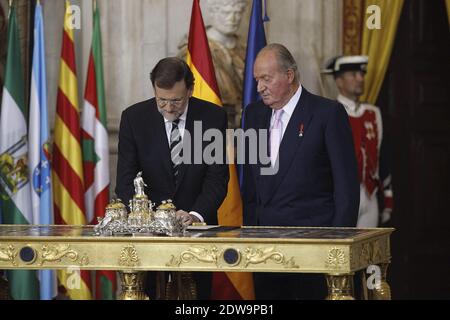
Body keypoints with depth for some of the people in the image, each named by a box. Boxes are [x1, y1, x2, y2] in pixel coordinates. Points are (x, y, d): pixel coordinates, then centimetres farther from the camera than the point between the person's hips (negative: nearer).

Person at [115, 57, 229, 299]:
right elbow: (126, 179, -7)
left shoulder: (213, 117, -5)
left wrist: (197, 215, -25)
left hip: (196, 223, 0)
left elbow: (217, 177, -8)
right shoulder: (134, 117, -5)